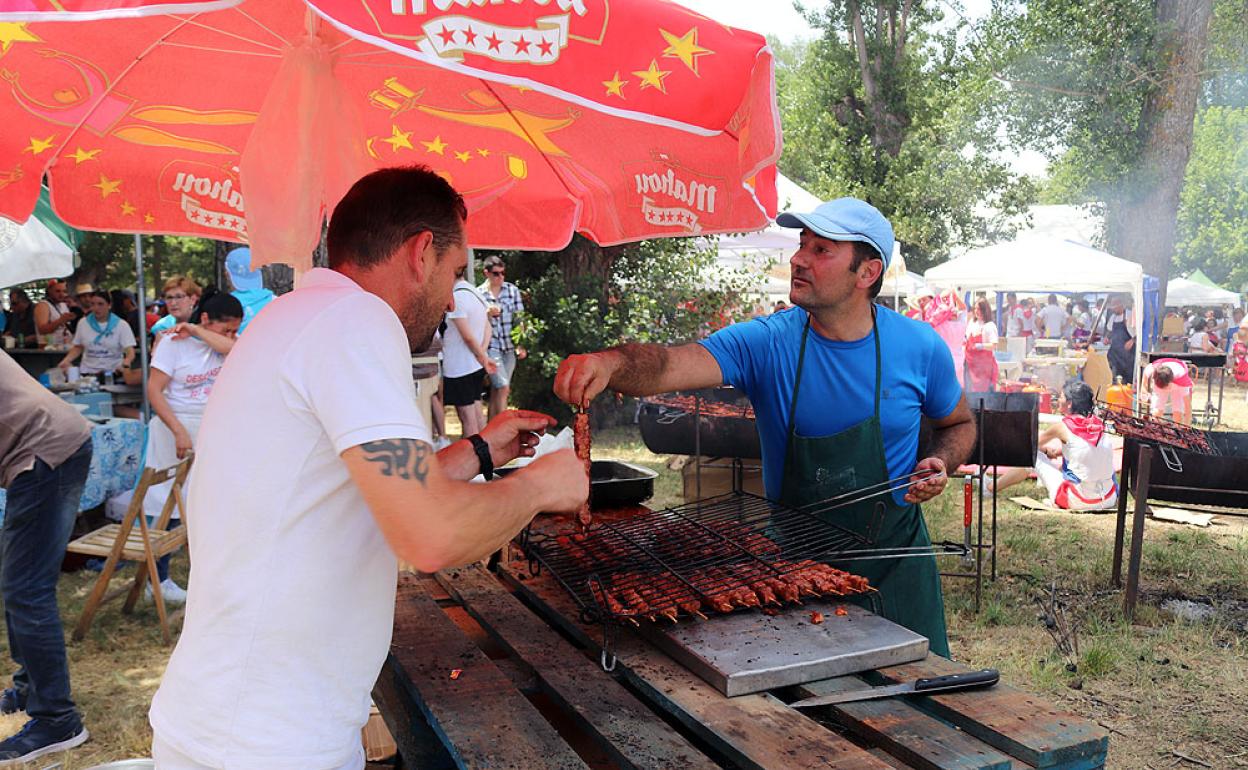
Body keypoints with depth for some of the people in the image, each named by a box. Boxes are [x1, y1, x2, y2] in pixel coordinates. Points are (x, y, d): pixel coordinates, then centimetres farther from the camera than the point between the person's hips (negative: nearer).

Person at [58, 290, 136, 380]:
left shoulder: (121, 325, -1)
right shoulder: (83, 323, 7)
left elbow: (130, 352, -8)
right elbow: (78, 348, 19)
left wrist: (125, 364, -30)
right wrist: (66, 360, 0)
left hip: (113, 374, -2)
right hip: (87, 373, 2)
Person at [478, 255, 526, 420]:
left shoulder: (512, 290, 5)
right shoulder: (478, 293, -2)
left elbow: (519, 319, 7)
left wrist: (521, 346, 1)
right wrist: (488, 314, -15)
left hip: (509, 346, 3)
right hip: (491, 346, -3)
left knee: (496, 390, 9)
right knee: (503, 388, -13)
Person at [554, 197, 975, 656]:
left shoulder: (919, 347, -9)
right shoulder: (766, 342, -15)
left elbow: (959, 424, 10)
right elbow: (669, 367, -31)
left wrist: (940, 464, -11)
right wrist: (611, 362, -52)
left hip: (894, 555, 1)